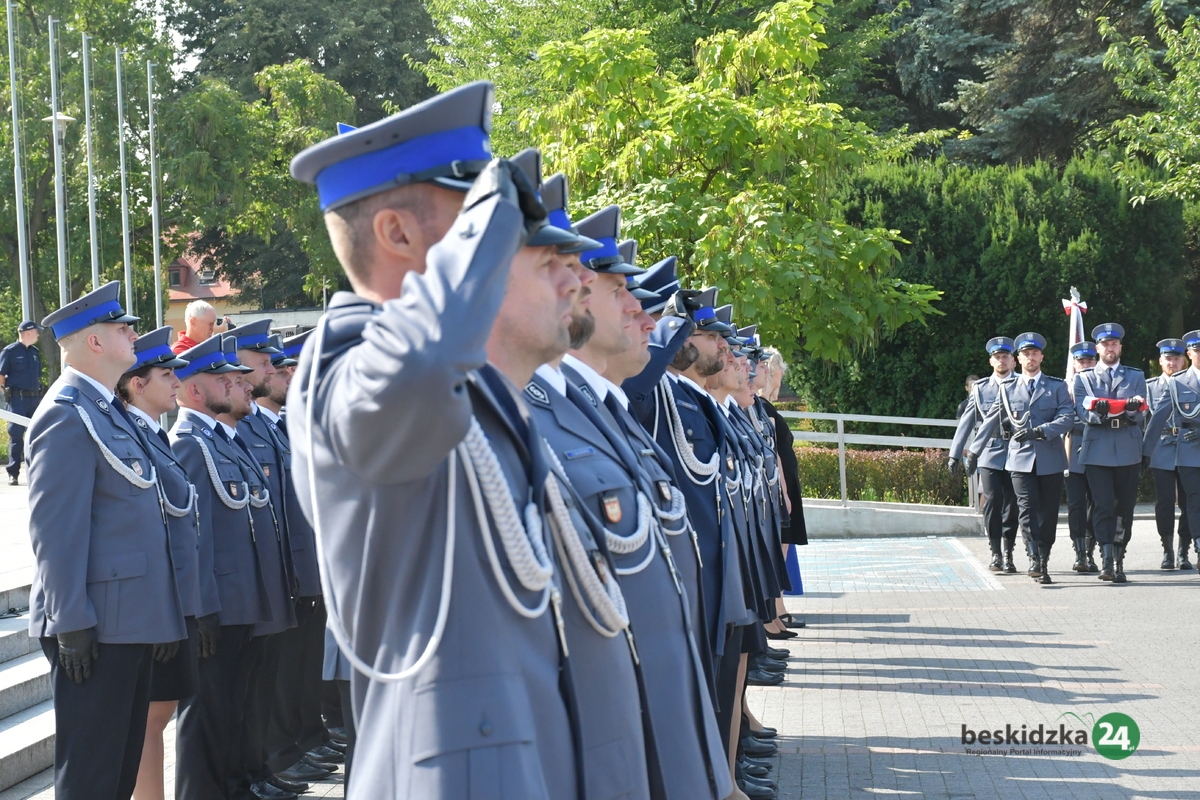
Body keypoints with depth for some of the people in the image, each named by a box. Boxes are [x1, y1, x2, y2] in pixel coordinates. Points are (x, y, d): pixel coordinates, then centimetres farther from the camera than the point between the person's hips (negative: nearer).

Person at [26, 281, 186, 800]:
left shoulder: (108, 410, 16)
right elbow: (55, 528, -19)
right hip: (96, 629, -10)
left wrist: (160, 614, 18)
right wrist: (72, 624, -21)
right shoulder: (67, 415, -14)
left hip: (131, 621, 10)